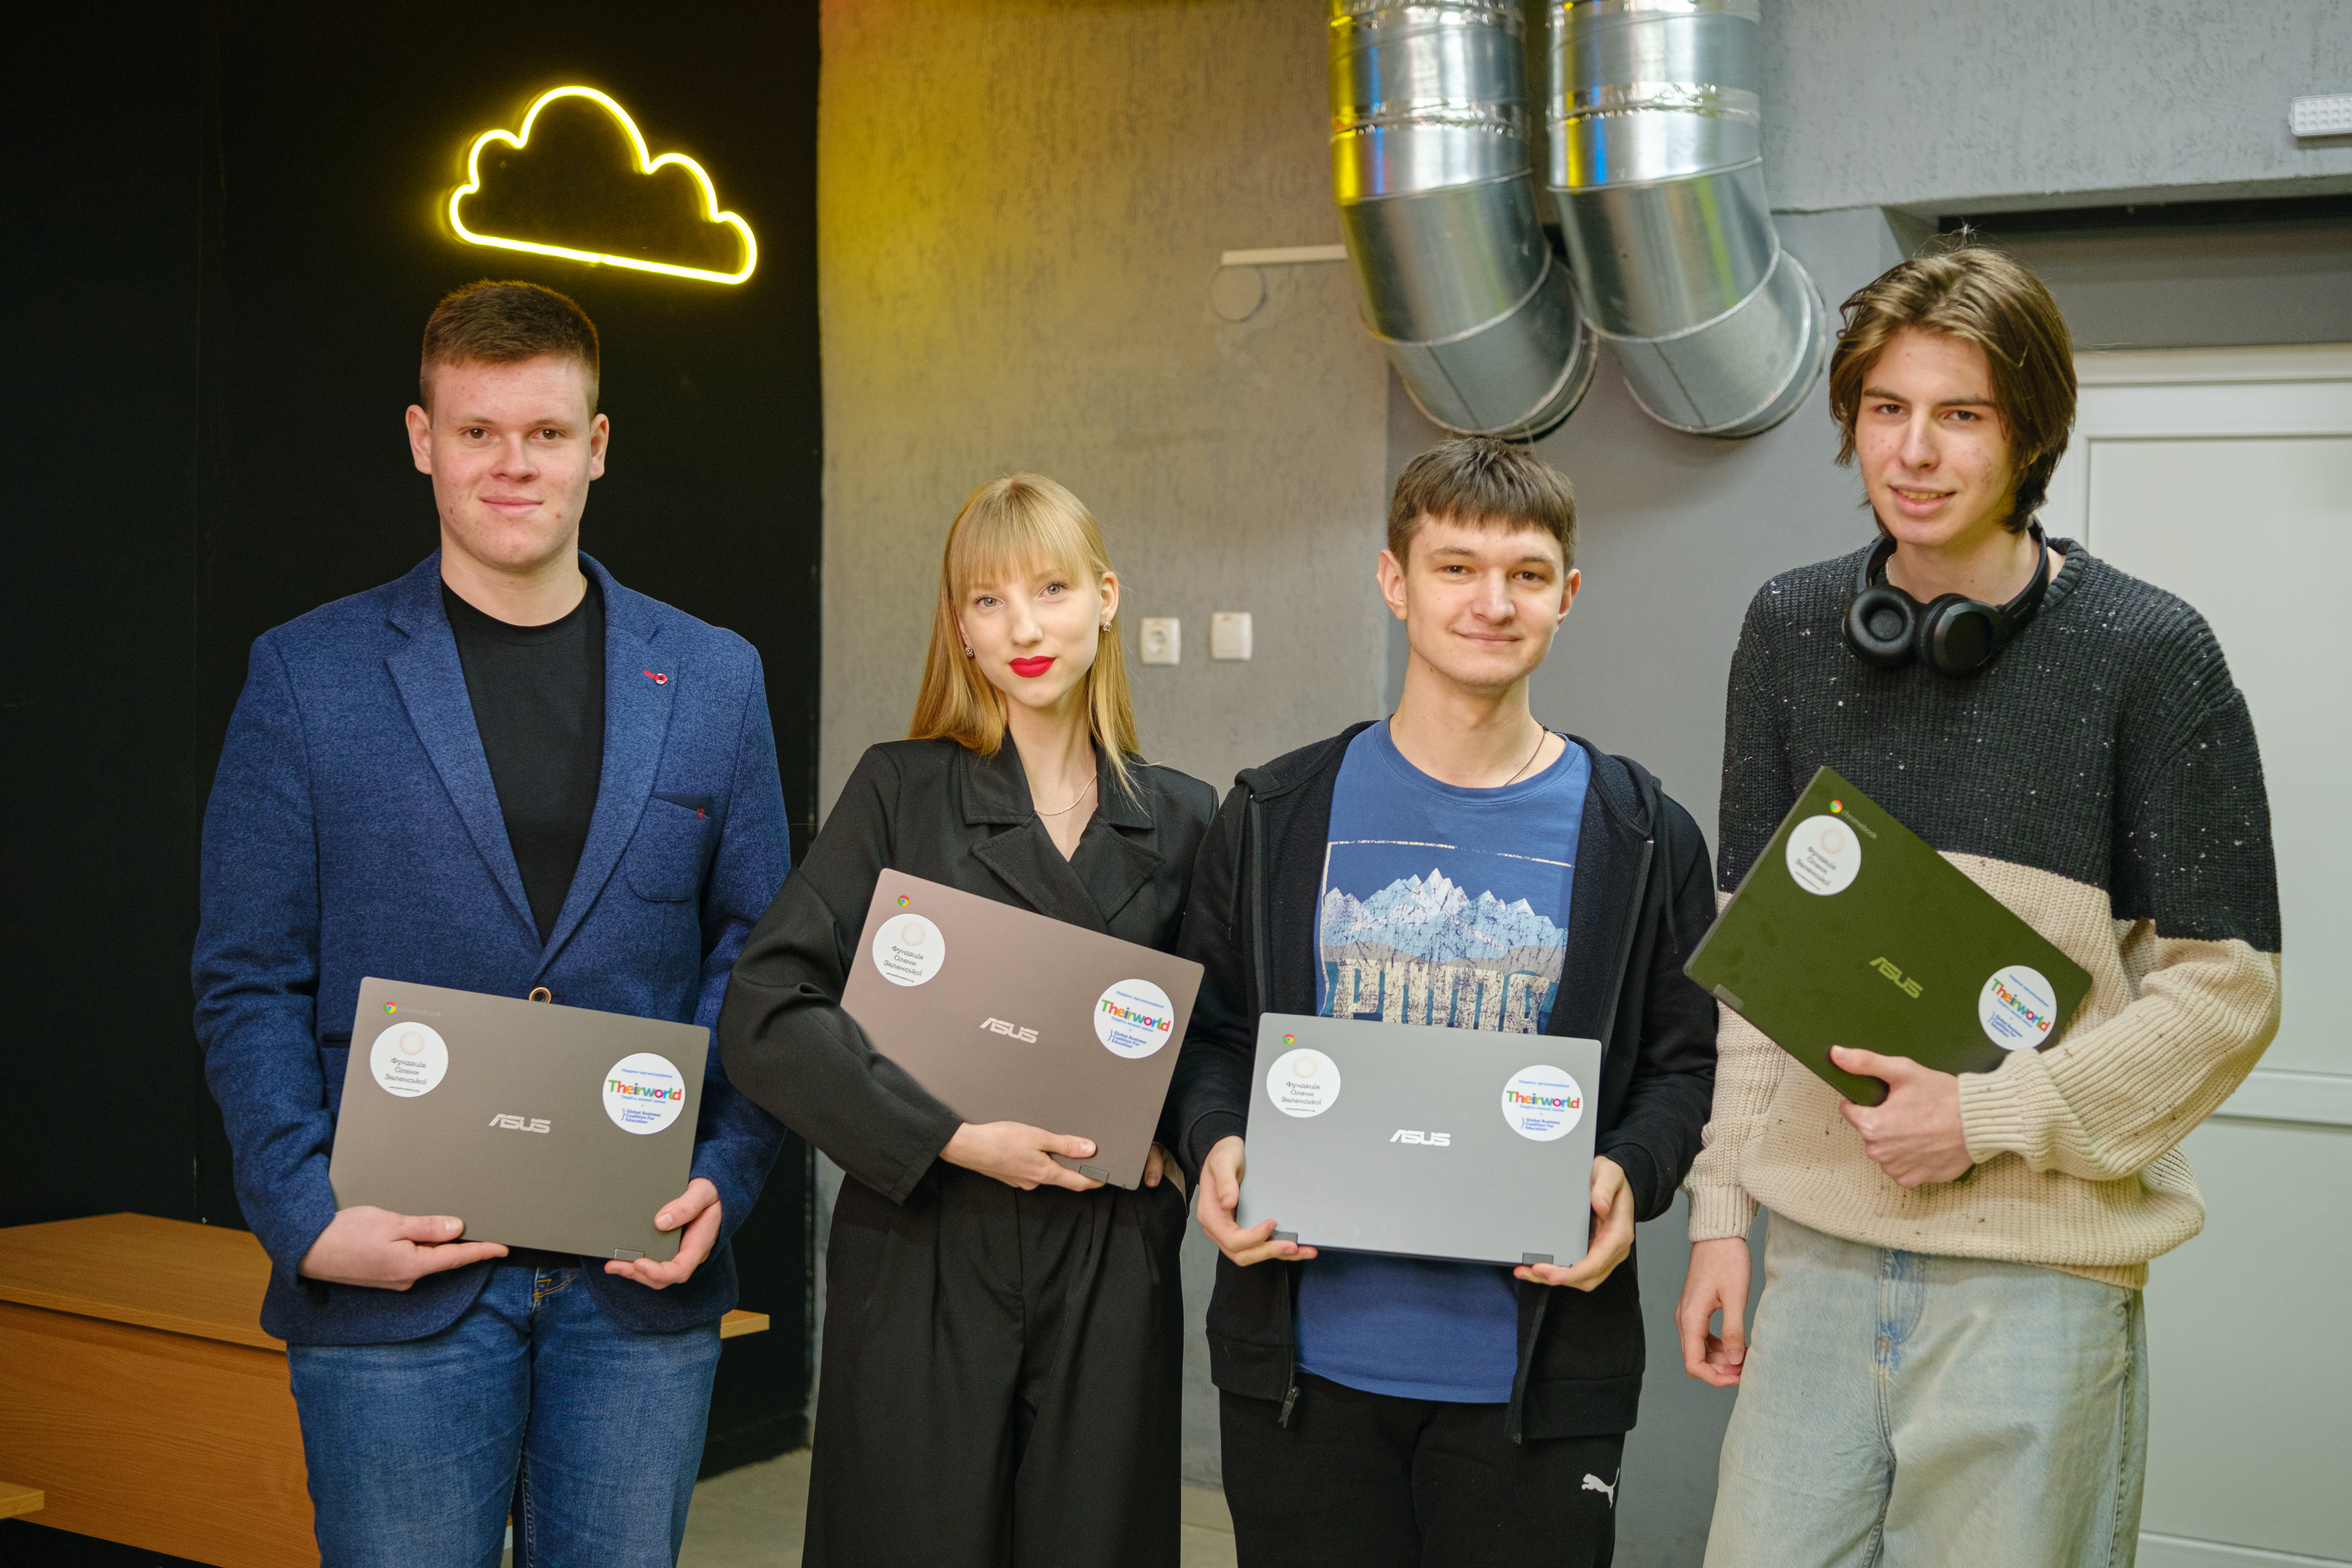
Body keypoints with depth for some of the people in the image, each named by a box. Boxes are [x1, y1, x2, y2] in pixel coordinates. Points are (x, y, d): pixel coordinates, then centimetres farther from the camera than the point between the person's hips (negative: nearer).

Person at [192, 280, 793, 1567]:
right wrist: (308, 1217, -11)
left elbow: (756, 965, 9)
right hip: (394, 1273, -2)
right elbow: (248, 986, 0)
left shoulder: (712, 680, 8)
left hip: (641, 1280, 2)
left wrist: (724, 1182, -4)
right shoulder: (307, 677, 2)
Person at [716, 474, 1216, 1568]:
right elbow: (766, 1010, -9)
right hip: (926, 1262, -2)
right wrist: (953, 1138, -15)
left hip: (1111, 1266, 2)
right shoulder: (900, 791, 0)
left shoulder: (1179, 818, 9)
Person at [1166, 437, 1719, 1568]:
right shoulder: (1275, 817, 4)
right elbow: (1207, 1029, 9)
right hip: (1304, 1359, 1)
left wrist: (1631, 1176, -14)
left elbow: (1686, 1063, 5)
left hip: (1537, 1376, 0)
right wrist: (1215, 1145, -10)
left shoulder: (1643, 840, 2)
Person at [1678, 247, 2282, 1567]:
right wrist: (1723, 1210, 8)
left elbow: (2225, 989, -5)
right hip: (1817, 1251, 4)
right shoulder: (1792, 630, 6)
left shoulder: (2146, 652, -7)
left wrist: (1992, 1115, -14)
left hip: (2039, 1272, -3)